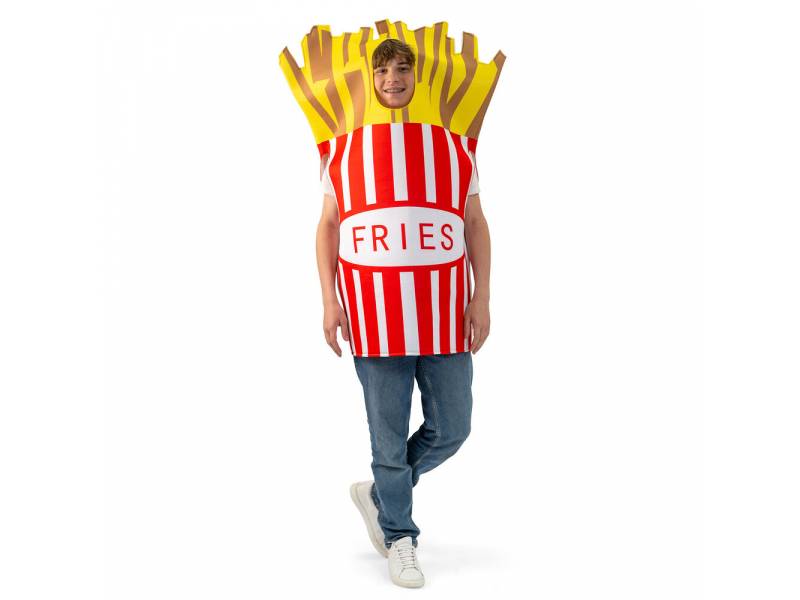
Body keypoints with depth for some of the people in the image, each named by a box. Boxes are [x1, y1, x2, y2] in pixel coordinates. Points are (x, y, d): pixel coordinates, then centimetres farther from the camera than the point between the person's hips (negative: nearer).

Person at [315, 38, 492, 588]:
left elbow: (476, 225, 8)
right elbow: (328, 227, 7)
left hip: (445, 314, 2)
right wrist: (329, 301, -3)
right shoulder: (345, 148, 5)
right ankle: (399, 538, 23)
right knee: (389, 434, 5)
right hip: (375, 315, -2)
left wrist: (482, 299, -2)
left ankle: (377, 493, 29)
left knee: (451, 430, 5)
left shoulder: (453, 144, 7)